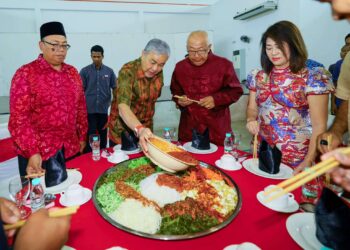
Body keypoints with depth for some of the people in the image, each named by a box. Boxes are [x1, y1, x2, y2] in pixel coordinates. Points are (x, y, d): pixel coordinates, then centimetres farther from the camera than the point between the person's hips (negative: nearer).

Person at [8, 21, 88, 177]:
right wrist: (32, 152, -18)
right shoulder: (26, 73, -8)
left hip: (71, 149, 5)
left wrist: (82, 137, 10)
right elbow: (18, 118, -12)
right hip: (38, 154, -4)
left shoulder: (72, 73, 7)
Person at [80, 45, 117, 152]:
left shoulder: (109, 71, 3)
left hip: (104, 109, 2)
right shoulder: (84, 71, -1)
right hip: (89, 110, -2)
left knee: (103, 135, 12)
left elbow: (115, 88, 7)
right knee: (90, 136, 1)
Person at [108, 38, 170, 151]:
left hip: (146, 130, 5)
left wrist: (145, 129, 6)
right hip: (121, 131, -4)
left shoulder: (158, 73, -6)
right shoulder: (128, 72, -24)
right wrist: (139, 129, -54)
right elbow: (123, 108, -37)